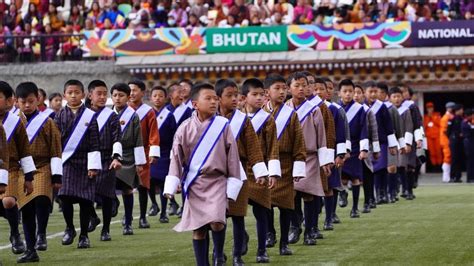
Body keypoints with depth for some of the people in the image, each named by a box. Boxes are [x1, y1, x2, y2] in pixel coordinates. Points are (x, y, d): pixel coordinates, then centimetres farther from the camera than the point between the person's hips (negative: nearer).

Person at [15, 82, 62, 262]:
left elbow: (56, 151, -1)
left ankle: (41, 234, -9)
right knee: (26, 210, 3)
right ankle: (30, 250, 10)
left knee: (42, 199, -28)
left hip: (42, 169, -3)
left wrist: (57, 176, -6)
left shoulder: (46, 122, -2)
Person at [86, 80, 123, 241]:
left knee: (106, 195, -2)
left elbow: (117, 139, -5)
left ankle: (106, 229, 8)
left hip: (106, 160, -2)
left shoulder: (111, 116, 2)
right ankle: (93, 217, 22)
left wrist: (116, 157, -19)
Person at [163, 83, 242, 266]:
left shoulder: (223, 126, -2)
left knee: (216, 221, -20)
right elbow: (176, 158, 3)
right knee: (198, 228, 4)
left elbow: (232, 156, 1)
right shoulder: (185, 129, 1)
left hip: (217, 181, -2)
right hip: (194, 184, 2)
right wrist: (170, 187, -5)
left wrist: (232, 186, -1)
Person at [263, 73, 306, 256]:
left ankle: (284, 242, 9)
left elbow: (299, 145, -1)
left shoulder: (291, 115, 0)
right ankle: (270, 232, 21)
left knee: (285, 204, 1)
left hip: (284, 165, 0)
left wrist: (298, 169, -6)